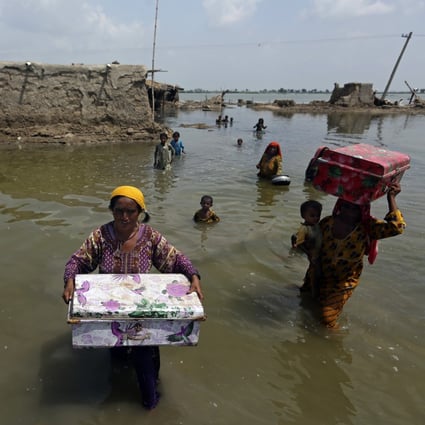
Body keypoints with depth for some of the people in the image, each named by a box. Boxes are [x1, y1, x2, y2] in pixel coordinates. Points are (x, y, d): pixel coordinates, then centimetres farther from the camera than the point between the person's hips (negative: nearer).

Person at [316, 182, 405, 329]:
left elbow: (397, 227, -33)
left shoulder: (367, 227, -17)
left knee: (328, 319, -1)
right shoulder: (327, 222, -11)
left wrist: (391, 198, -32)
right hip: (322, 277, 3)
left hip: (345, 282, -3)